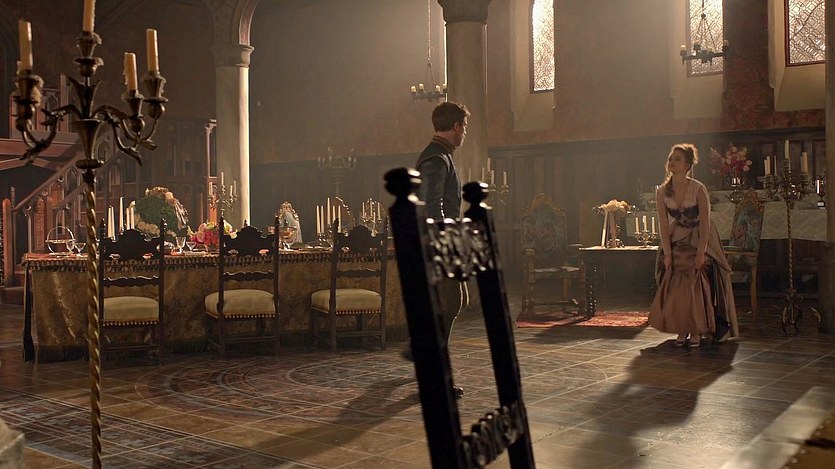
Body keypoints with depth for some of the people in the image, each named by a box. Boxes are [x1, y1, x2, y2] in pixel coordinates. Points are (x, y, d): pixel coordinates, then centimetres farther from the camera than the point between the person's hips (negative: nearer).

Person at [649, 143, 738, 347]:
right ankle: (682, 331, 7)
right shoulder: (662, 192, -7)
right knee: (675, 287, -2)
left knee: (698, 286, -10)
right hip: (677, 243, 3)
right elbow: (664, 225, -6)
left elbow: (705, 224, -17)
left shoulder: (698, 189, -18)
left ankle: (697, 332, -3)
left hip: (699, 241, -3)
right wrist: (667, 253, -11)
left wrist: (701, 253, -22)